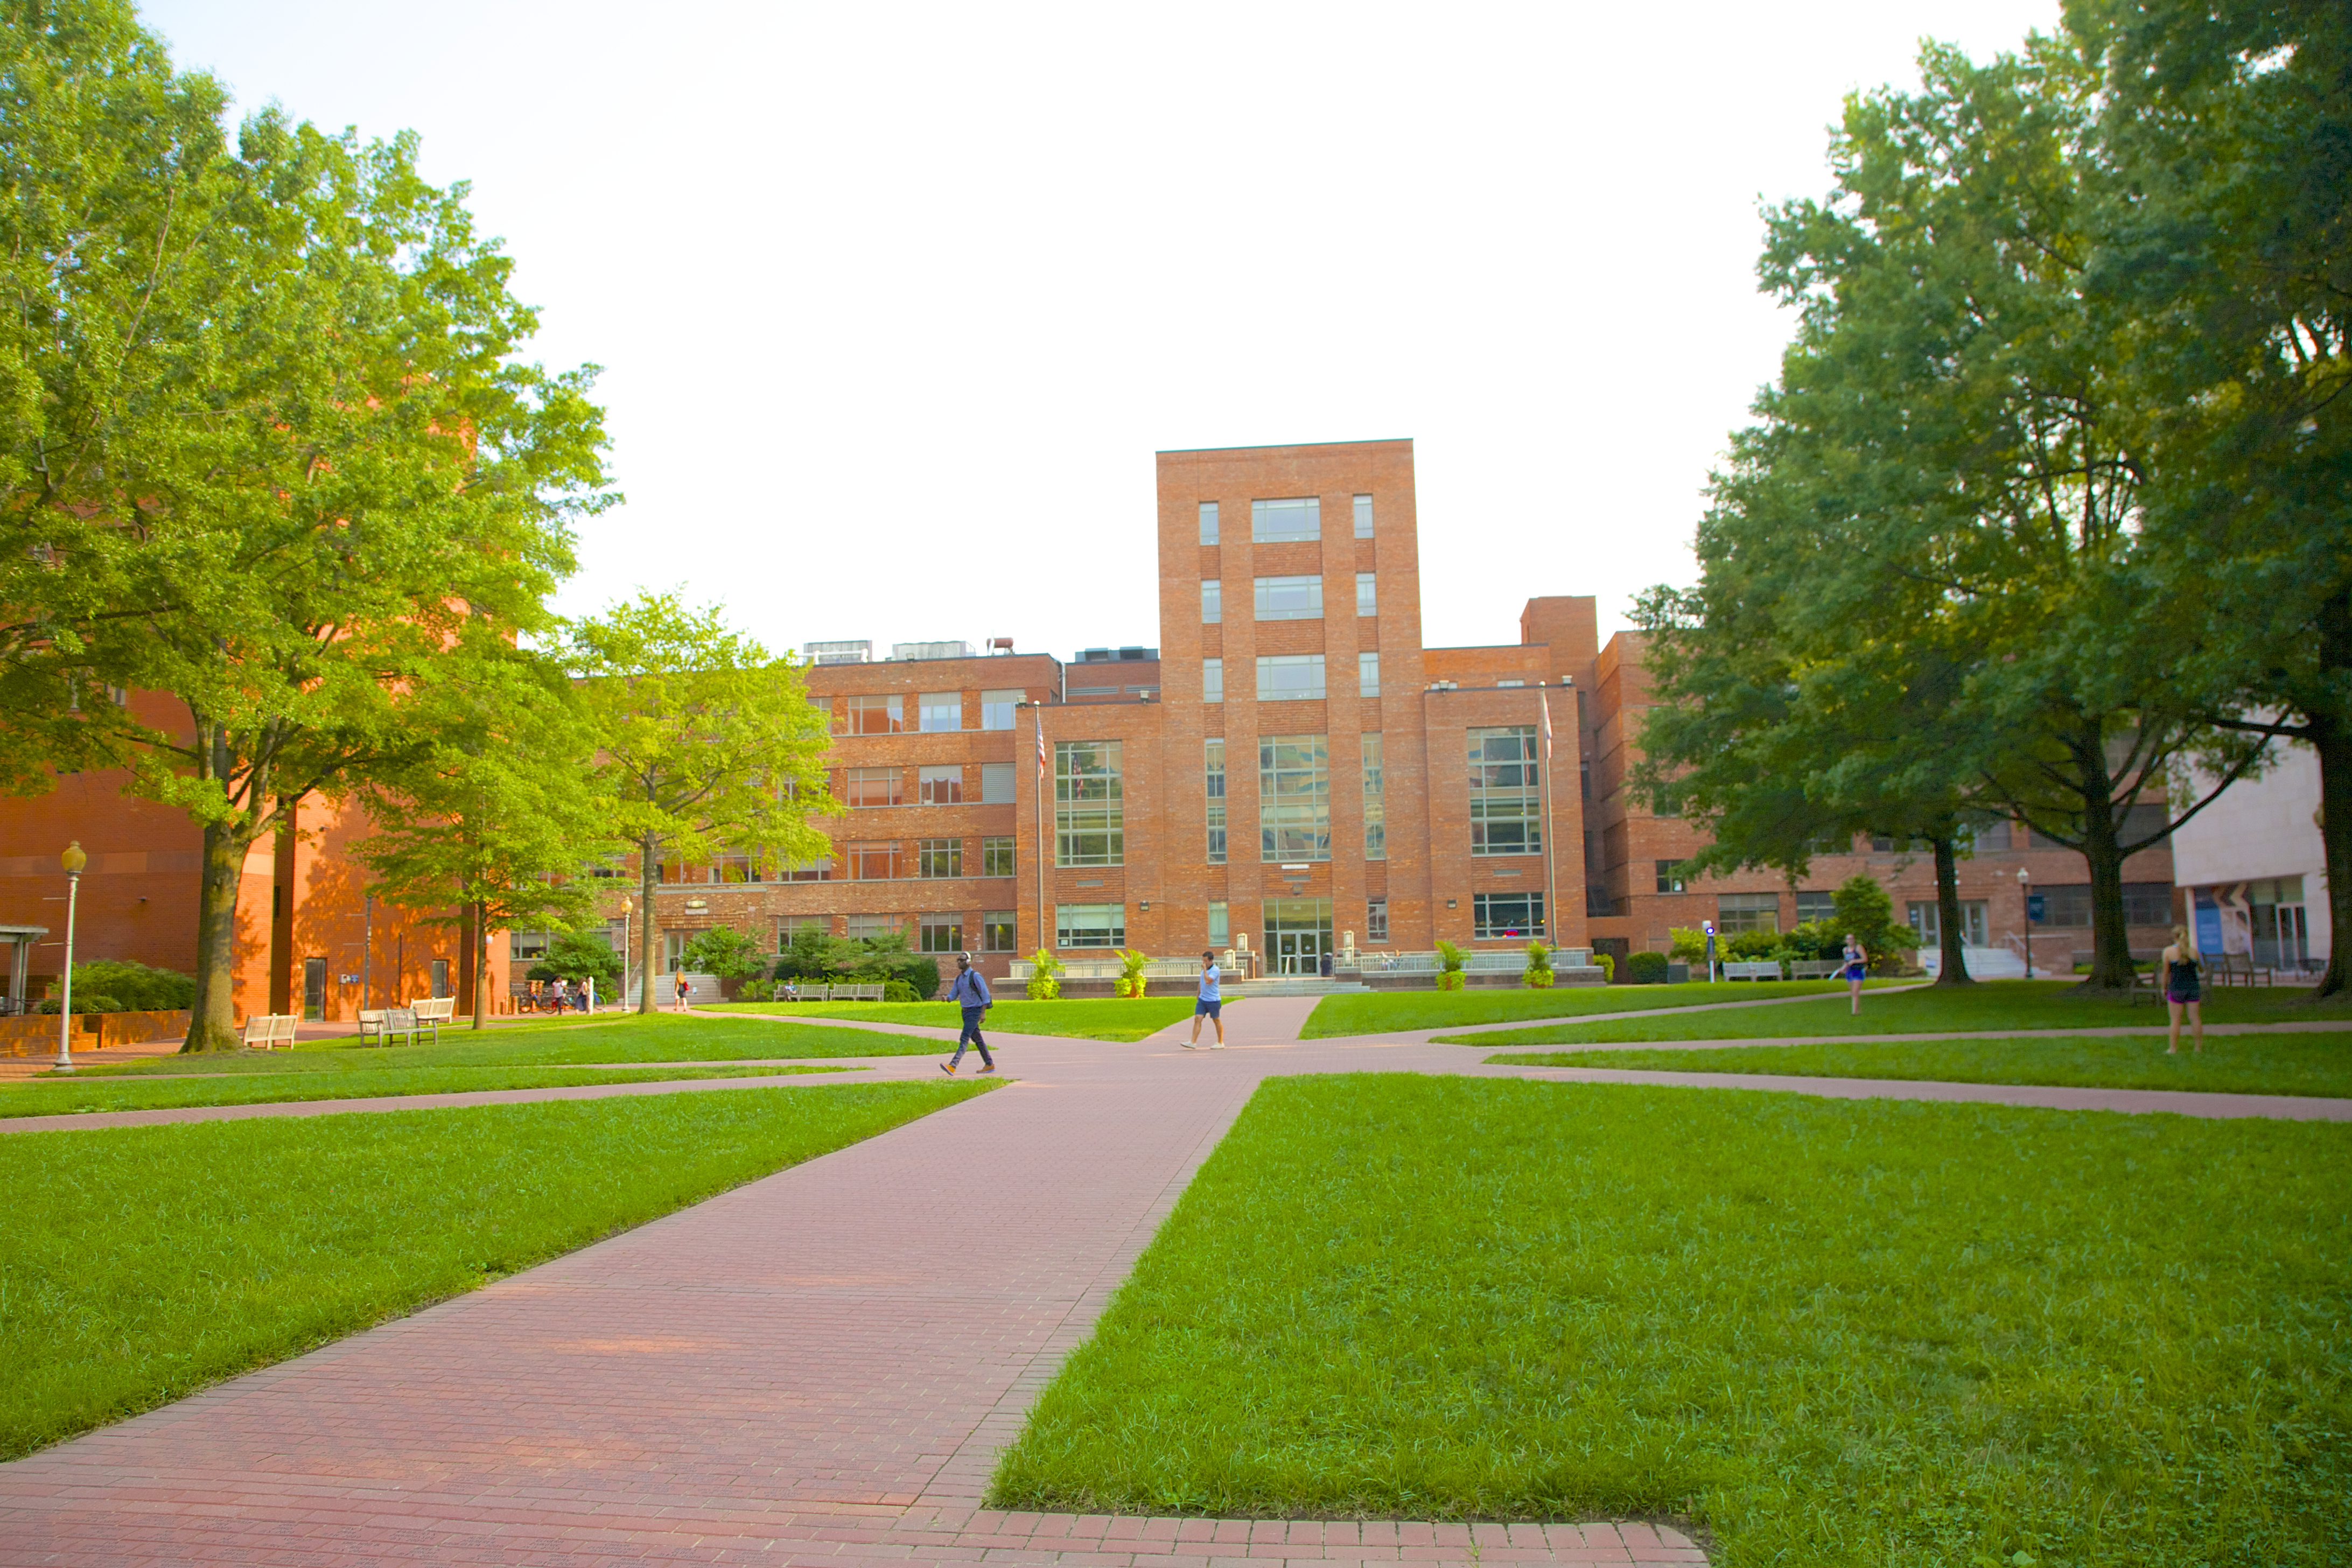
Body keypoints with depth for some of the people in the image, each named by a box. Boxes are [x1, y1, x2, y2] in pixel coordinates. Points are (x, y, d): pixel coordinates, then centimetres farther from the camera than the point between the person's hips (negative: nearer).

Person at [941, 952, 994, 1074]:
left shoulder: (975, 976, -13)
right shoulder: (959, 978, 11)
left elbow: (985, 994, -15)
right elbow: (953, 994, 11)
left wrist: (983, 1013, -19)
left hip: (974, 1011, -9)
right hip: (965, 1011, 9)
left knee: (964, 1038, -16)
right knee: (977, 1039, 13)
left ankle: (952, 1066, -26)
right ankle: (989, 1065, 23)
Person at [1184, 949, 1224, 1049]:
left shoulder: (1215, 970, -15)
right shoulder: (1204, 969, 11)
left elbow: (1208, 981, -29)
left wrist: (1205, 969, -21)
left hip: (1213, 1000, -7)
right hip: (1202, 999, 7)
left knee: (1217, 1021, 6)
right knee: (1197, 1019, -5)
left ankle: (1221, 1043, 18)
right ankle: (1193, 1043, -8)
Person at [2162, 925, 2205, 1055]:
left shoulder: (2168, 952, -7)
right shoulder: (2194, 951, 0)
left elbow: (2166, 972, -3)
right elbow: (2201, 970, 13)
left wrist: (2164, 988, 7)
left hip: (2177, 988, -2)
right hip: (2193, 986, 2)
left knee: (2176, 1020, 3)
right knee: (2196, 1018, 8)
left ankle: (2174, 1048, 7)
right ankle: (2200, 1047, 14)